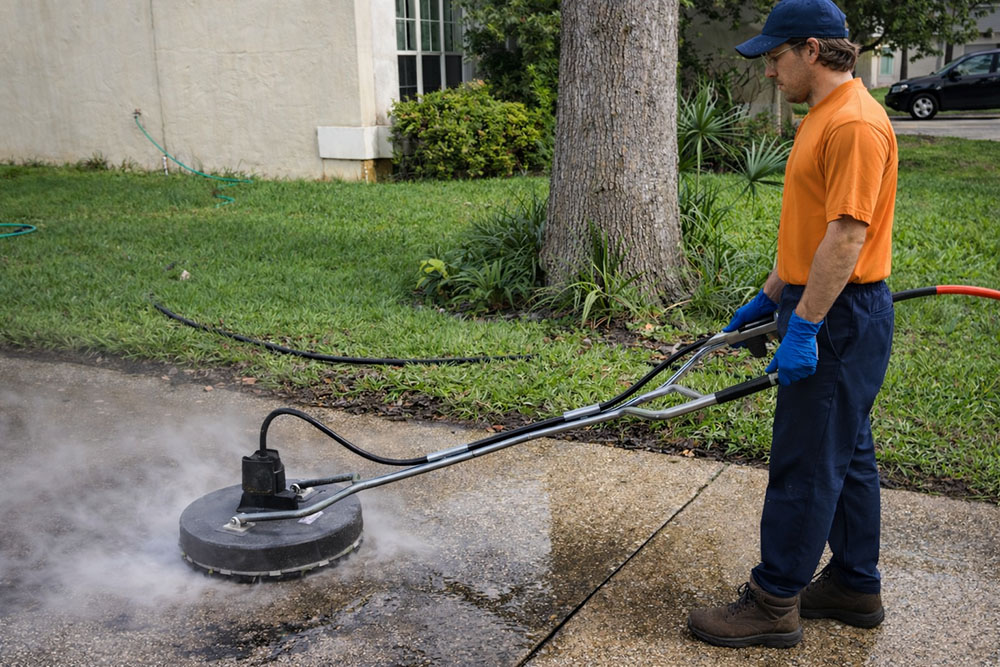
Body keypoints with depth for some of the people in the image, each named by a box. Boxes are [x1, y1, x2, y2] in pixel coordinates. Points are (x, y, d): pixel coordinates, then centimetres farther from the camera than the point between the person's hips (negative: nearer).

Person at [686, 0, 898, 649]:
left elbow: (847, 237, -25)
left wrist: (802, 328, -24)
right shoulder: (824, 116, 16)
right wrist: (769, 296, 21)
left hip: (838, 317, -11)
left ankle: (774, 604, 10)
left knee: (805, 465, -2)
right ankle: (856, 586, 30)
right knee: (846, 454, 17)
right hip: (823, 310, 11)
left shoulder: (855, 123, -19)